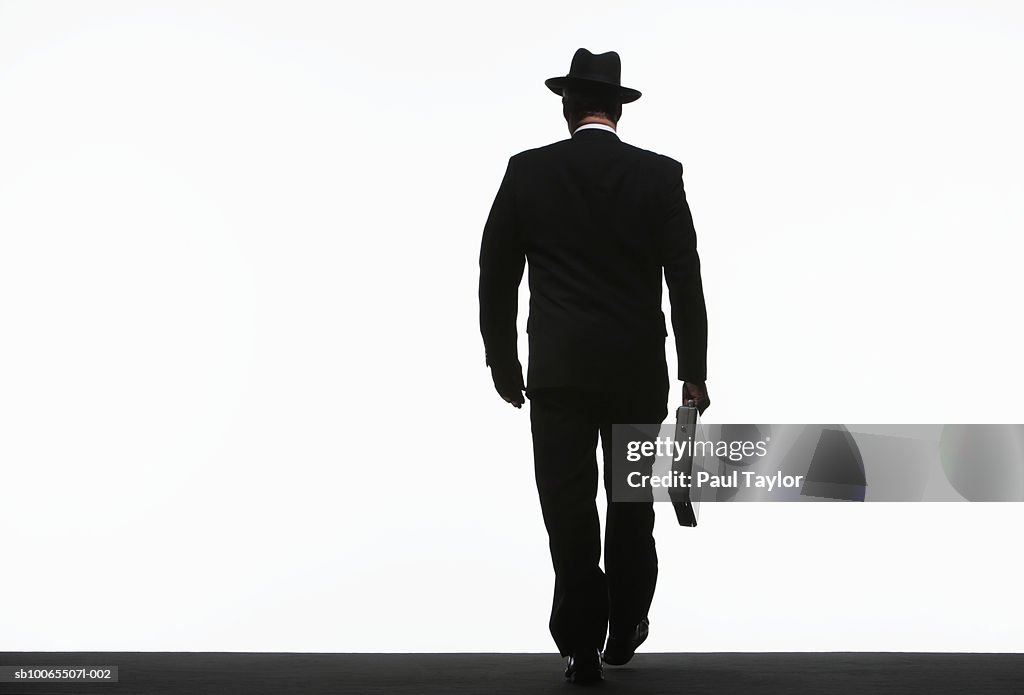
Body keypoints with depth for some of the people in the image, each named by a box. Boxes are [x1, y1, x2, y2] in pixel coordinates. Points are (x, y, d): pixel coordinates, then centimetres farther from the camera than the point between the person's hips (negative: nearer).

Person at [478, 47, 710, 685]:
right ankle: (626, 628, 30)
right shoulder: (661, 175, -2)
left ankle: (583, 647, 7)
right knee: (632, 502, 17)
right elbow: (687, 281, -3)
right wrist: (694, 373, 4)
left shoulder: (527, 172, -2)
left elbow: (496, 278, 1)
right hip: (639, 369, 1)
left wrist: (504, 364, 11)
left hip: (557, 370, -1)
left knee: (569, 508, 4)